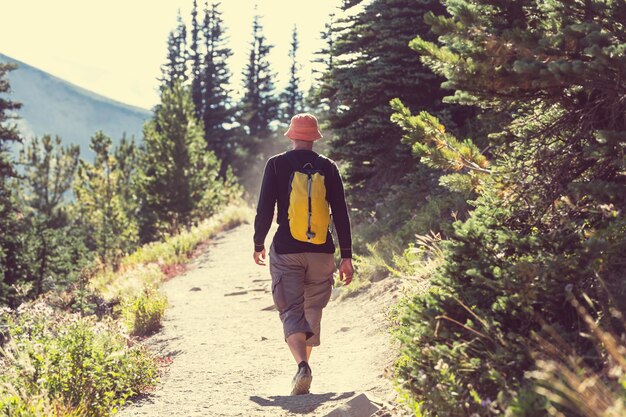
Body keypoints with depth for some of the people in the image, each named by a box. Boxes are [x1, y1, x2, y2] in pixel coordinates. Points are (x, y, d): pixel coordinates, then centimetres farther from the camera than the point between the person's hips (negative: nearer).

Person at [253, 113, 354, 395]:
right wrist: (346, 256, 4)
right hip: (321, 250, 2)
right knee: (313, 310, 17)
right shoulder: (327, 167, 3)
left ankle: (302, 366, -24)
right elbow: (341, 214, 1)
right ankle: (304, 367, 28)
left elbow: (264, 208, -4)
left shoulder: (276, 164, -1)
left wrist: (258, 244, 10)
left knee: (291, 311, -1)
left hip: (286, 250, -2)